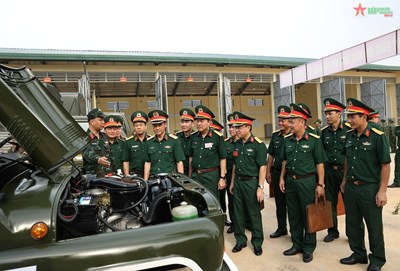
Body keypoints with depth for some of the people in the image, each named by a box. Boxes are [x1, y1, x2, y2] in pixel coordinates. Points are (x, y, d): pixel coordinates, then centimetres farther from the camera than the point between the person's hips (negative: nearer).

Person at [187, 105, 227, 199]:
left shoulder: (217, 137, -5)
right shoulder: (193, 137, 7)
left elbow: (223, 159, -4)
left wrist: (222, 178, -7)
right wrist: (189, 177, 14)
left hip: (211, 175, -4)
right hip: (195, 175, 4)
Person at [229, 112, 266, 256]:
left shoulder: (258, 144, -12)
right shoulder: (237, 144, 8)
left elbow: (262, 167, -14)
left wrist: (260, 187, -18)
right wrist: (232, 182, 16)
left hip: (251, 182, -6)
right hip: (238, 182, 6)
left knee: (254, 213, 6)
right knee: (238, 212, 13)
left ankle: (257, 242, 23)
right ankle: (240, 240, 29)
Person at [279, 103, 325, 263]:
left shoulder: (314, 140, -10)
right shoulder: (288, 140, 5)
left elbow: (320, 164, -8)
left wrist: (320, 184, -11)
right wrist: (282, 178, 9)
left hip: (307, 181, -5)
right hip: (290, 181, 5)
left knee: (308, 215, 7)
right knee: (293, 214, 14)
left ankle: (308, 248, 23)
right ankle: (297, 244, 30)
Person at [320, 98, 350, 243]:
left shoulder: (348, 130, -6)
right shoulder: (324, 132, 4)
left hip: (345, 170, -3)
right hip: (329, 171, 3)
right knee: (330, 201, 10)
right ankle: (332, 231, 25)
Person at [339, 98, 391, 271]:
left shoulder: (377, 136, -13)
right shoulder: (350, 135, 5)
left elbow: (385, 165, -13)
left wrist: (382, 191, -15)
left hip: (369, 188, -6)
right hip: (350, 187, 6)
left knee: (374, 227, 10)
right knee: (353, 224, 16)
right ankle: (358, 254, 35)